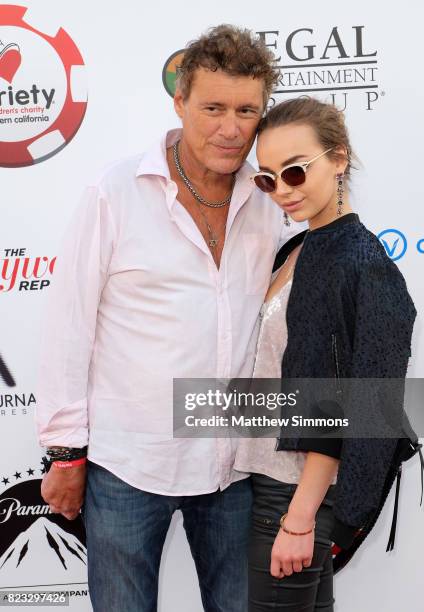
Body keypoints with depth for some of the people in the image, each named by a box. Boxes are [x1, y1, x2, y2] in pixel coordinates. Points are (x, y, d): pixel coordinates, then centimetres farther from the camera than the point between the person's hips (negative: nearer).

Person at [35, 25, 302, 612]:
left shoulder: (269, 201, 3)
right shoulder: (116, 193, -9)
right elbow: (69, 325, -8)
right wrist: (65, 451, -7)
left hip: (232, 462, 4)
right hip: (126, 464, -3)